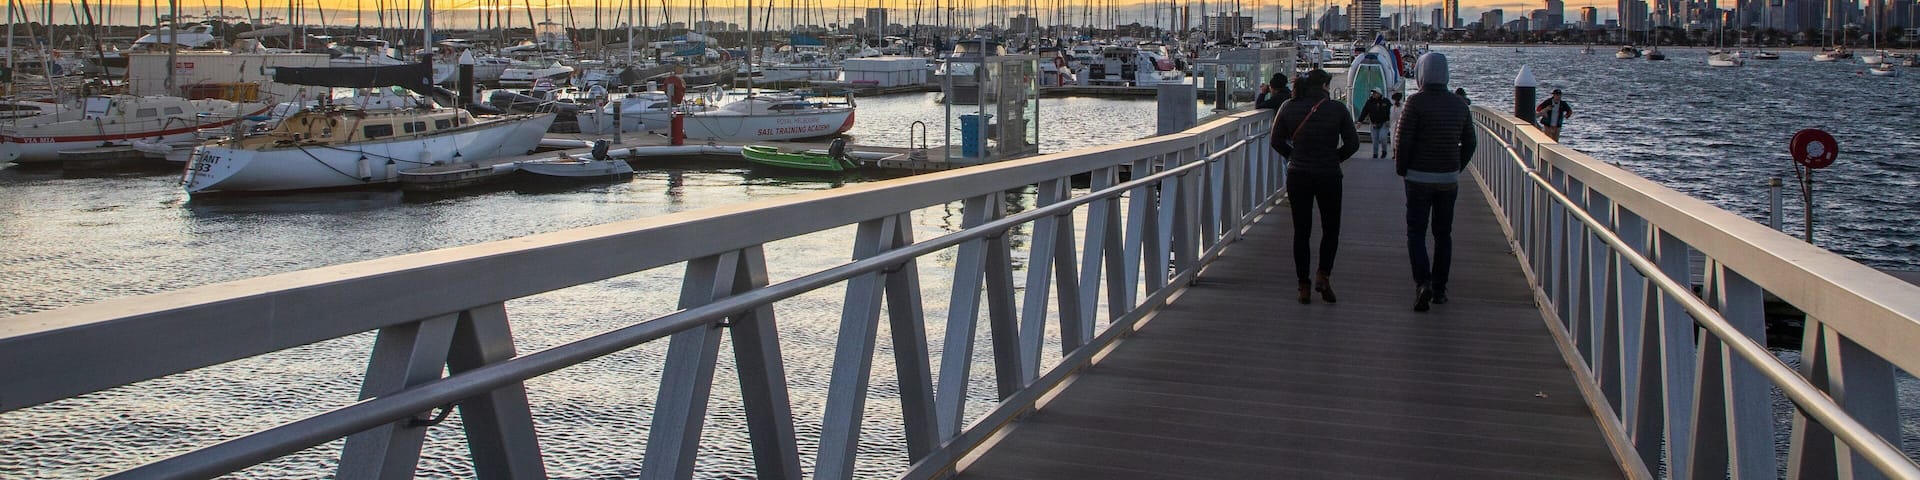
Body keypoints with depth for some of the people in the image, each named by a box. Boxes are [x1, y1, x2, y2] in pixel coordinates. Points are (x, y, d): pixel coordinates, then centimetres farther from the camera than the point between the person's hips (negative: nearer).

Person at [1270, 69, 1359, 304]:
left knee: (1301, 231, 9)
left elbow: (1277, 140, 1)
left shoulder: (1288, 107, -3)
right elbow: (1352, 143, -4)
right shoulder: (1337, 109, -8)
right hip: (1329, 176, -2)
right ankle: (1323, 274, 1)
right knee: (1331, 229, 16)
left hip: (1298, 176, 2)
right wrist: (1334, 158, 10)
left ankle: (1304, 285, 11)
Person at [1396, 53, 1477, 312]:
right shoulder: (1459, 103, 4)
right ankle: (1440, 289, 15)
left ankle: (1423, 282, -18)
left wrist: (1401, 169, 0)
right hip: (1449, 179, 4)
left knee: (1416, 232, 0)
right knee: (1443, 233, 12)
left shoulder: (1416, 102, -12)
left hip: (1419, 177, -4)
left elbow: (1404, 140, -14)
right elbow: (1469, 142, 9)